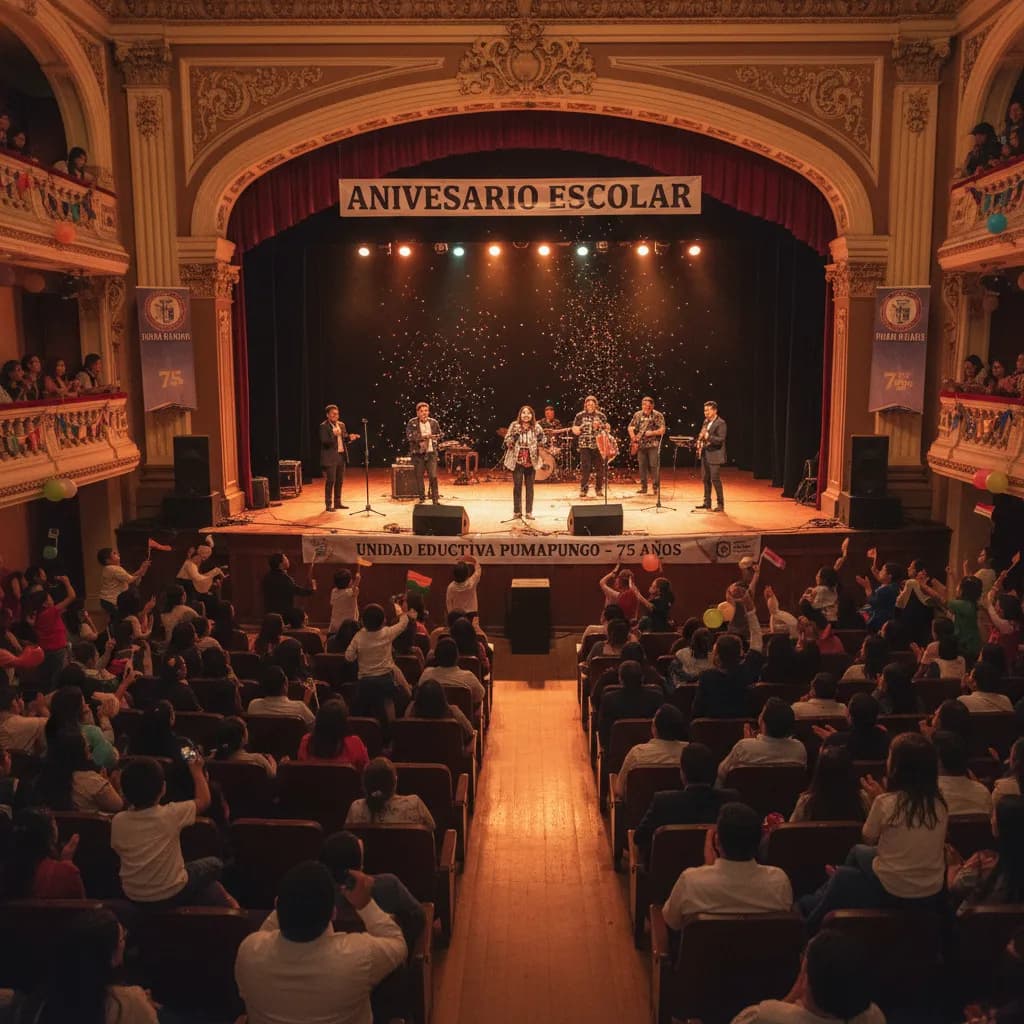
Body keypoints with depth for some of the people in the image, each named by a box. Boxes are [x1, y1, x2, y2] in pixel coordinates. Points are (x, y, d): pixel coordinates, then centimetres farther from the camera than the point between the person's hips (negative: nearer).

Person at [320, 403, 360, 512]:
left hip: (341, 456, 7)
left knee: (340, 481, 11)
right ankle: (328, 505, -1)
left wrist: (350, 438, -6)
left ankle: (337, 503, 19)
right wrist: (334, 435, -32)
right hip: (330, 457, -7)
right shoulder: (323, 426, -8)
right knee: (330, 481, -6)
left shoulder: (341, 425, 13)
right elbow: (324, 441, -17)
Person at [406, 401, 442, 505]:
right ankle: (420, 497, 19)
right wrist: (423, 437, -20)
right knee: (419, 476, 6)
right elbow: (409, 436, -12)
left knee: (433, 476, -6)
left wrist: (435, 439, 1)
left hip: (431, 453, 1)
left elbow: (439, 435, 19)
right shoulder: (412, 423, -2)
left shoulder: (434, 422, 6)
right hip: (418, 453, -1)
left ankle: (435, 499, 1)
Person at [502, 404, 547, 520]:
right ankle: (517, 512, 9)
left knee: (530, 487, 6)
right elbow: (507, 442, -1)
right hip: (517, 461, -1)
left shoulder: (536, 427, 4)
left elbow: (541, 443, 13)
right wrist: (513, 437, -20)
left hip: (531, 461, 2)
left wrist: (540, 440, -9)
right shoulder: (514, 426, -1)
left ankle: (529, 512, 12)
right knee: (517, 486, 2)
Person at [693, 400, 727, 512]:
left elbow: (720, 439, -19)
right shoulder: (706, 422, 15)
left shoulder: (720, 423, -11)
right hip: (705, 455, 8)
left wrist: (708, 437, -30)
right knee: (705, 479, 10)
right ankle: (707, 502, 18)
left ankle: (720, 504, -3)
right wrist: (699, 442, 5)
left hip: (715, 456, -8)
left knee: (715, 479, -9)